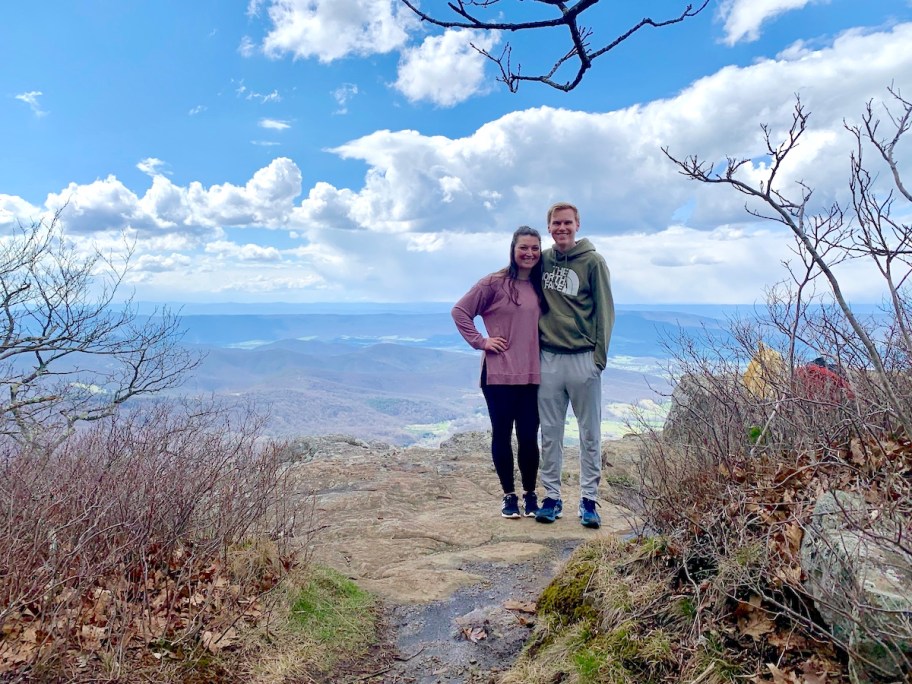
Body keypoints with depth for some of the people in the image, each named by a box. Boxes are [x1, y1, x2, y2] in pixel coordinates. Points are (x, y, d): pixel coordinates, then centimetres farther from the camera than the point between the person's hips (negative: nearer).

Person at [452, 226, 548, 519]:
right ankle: (509, 495, 22)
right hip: (498, 374, -3)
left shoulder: (540, 286, 8)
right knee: (502, 435, 8)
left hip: (532, 375, 3)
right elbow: (460, 311, -4)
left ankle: (530, 495, 24)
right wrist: (480, 341, -8)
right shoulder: (494, 283, -6)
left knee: (528, 437, 7)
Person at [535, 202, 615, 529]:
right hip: (548, 358, 3)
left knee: (590, 434, 5)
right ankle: (551, 496, 18)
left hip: (583, 358, -3)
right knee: (550, 433, 8)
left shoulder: (592, 261, -2)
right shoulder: (543, 260, 9)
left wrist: (599, 355, -9)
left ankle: (589, 500, 14)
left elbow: (605, 310, -3)